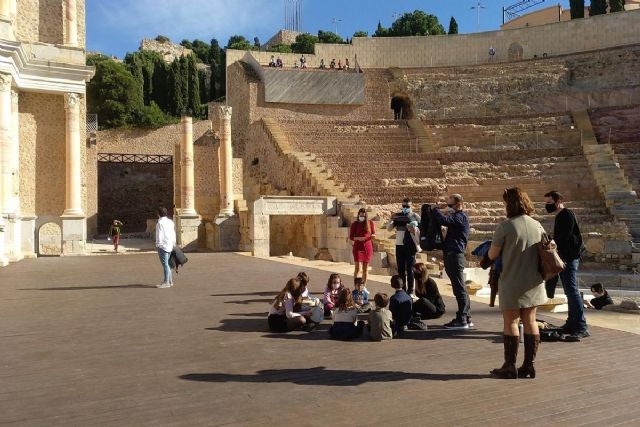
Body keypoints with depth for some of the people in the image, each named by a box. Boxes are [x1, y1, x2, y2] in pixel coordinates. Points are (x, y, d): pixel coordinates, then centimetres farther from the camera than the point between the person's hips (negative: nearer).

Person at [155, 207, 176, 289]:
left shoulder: (160, 223, -11)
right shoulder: (171, 222, 12)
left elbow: (159, 236, -14)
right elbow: (174, 234, 15)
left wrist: (158, 244, -5)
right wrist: (173, 244, 19)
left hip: (163, 246, -8)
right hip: (170, 245, 8)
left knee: (165, 264, -5)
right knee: (167, 264, 16)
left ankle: (166, 282, -4)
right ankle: (170, 280, 20)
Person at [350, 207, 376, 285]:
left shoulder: (370, 223, 3)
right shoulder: (355, 224, 0)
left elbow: (374, 234, 10)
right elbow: (351, 237, 1)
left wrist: (372, 235, -14)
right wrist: (358, 238, -19)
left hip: (367, 247, 2)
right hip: (358, 247, -2)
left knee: (365, 269, 7)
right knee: (357, 268, -7)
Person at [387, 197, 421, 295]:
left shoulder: (415, 216, 1)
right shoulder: (397, 216, 9)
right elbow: (389, 228, 4)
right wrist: (391, 220, -13)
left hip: (410, 245, -3)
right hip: (399, 245, 3)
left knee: (410, 269, 0)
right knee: (401, 269, 8)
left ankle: (410, 291, 4)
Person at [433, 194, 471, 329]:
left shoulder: (460, 217, -11)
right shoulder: (456, 217, 21)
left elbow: (444, 220, -27)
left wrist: (435, 210, -11)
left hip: (455, 255, -10)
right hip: (452, 254, 10)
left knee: (459, 288, -6)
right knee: (460, 288, 13)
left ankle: (461, 320, -3)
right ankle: (466, 318, 20)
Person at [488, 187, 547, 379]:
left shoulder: (505, 226, -15)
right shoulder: (537, 225, 3)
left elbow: (492, 255, -12)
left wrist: (494, 245, 9)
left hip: (512, 282, -5)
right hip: (533, 282, 5)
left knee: (510, 322, 3)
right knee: (530, 320, 11)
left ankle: (510, 366, 8)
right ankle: (529, 365, 15)